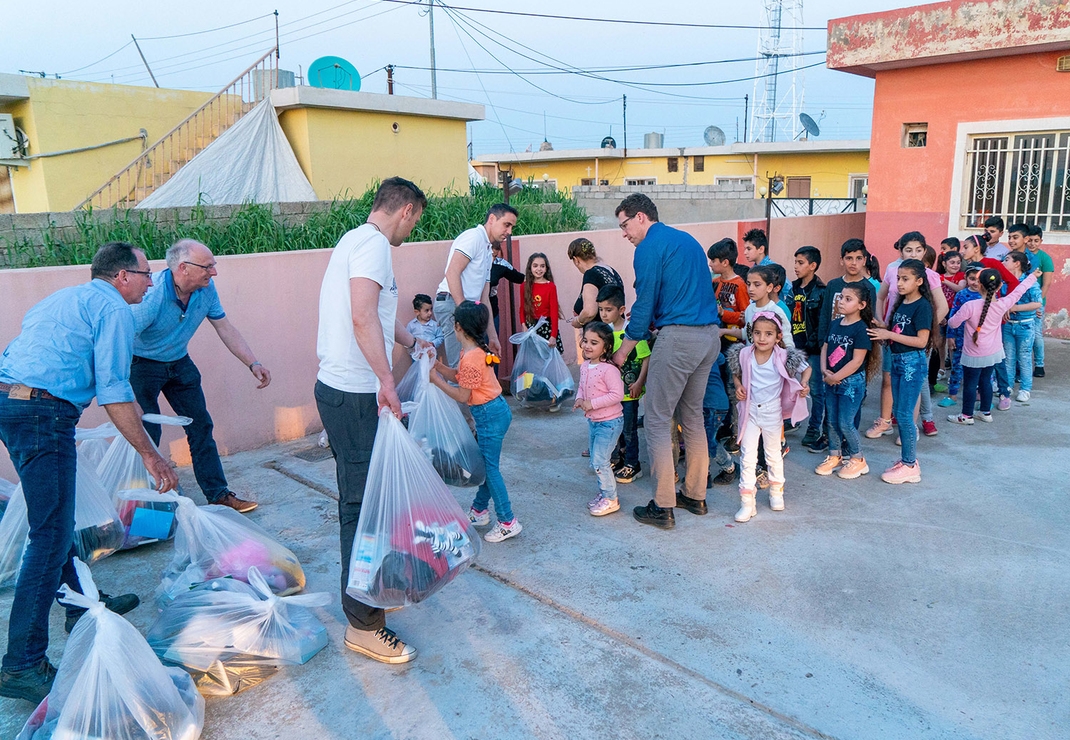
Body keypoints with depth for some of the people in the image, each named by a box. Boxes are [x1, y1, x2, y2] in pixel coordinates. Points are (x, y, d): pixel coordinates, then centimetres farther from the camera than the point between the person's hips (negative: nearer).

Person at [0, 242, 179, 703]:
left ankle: (82, 606, 39)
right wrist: (150, 454, -12)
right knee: (50, 536, -7)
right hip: (43, 412, -10)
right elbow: (113, 390, -13)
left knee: (57, 517, 22)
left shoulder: (63, 299, 24)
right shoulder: (112, 307, -5)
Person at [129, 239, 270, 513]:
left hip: (179, 363, 6)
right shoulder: (152, 295, -31)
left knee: (201, 426, 5)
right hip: (142, 364, -6)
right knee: (147, 433, -7)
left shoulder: (206, 288, -12)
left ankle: (218, 494, 14)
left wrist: (253, 363, -8)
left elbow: (225, 328, 0)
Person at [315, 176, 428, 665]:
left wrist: (411, 341, 46)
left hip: (341, 388, 11)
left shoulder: (355, 240, 19)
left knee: (360, 497, 22)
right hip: (355, 395, -11)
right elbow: (363, 317, -28)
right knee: (364, 502, -5)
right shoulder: (374, 243, -13)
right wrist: (386, 379, -29)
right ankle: (364, 624, 4)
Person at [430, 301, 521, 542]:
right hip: (493, 411, 10)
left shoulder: (470, 358, -23)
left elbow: (462, 396, -18)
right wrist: (437, 364, 3)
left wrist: (436, 380, -12)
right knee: (485, 464, 19)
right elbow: (458, 377, 10)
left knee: (490, 467, -2)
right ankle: (479, 510, 32)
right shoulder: (476, 350, 7)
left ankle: (508, 522, 5)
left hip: (489, 414, -10)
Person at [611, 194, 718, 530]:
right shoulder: (687, 240, 20)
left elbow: (644, 305, -7)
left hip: (678, 337, -9)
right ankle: (695, 495, 26)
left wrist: (624, 350, 4)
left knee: (657, 421, -1)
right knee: (693, 415, 18)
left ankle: (663, 508, 3)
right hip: (710, 335, 9)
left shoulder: (649, 248, -6)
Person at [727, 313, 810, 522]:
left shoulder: (783, 357, -14)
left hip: (772, 411, 0)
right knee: (747, 456, -1)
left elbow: (806, 368, 4)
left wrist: (804, 384, -13)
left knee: (774, 454, 17)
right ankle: (747, 502, 5)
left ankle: (776, 492, 39)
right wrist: (738, 386, -9)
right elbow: (736, 374, 9)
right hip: (749, 410, 1)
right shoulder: (744, 355, -9)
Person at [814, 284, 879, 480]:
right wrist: (824, 370, -6)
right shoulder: (835, 324, 6)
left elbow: (857, 361, -19)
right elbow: (825, 348, 10)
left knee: (846, 423, -3)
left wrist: (835, 377, -16)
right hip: (832, 381, 7)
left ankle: (858, 460, 16)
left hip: (851, 382, -7)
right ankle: (834, 457, 28)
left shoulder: (861, 328, -15)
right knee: (832, 421, 13)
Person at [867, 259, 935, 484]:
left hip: (913, 362, -8)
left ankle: (910, 466, 4)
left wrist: (889, 335, -20)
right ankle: (908, 458, 23)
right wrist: (880, 331, -5)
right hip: (897, 360, 8)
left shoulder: (922, 306, -13)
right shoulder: (900, 303, 11)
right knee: (899, 412, 12)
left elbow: (921, 341, -19)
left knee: (904, 414, -5)